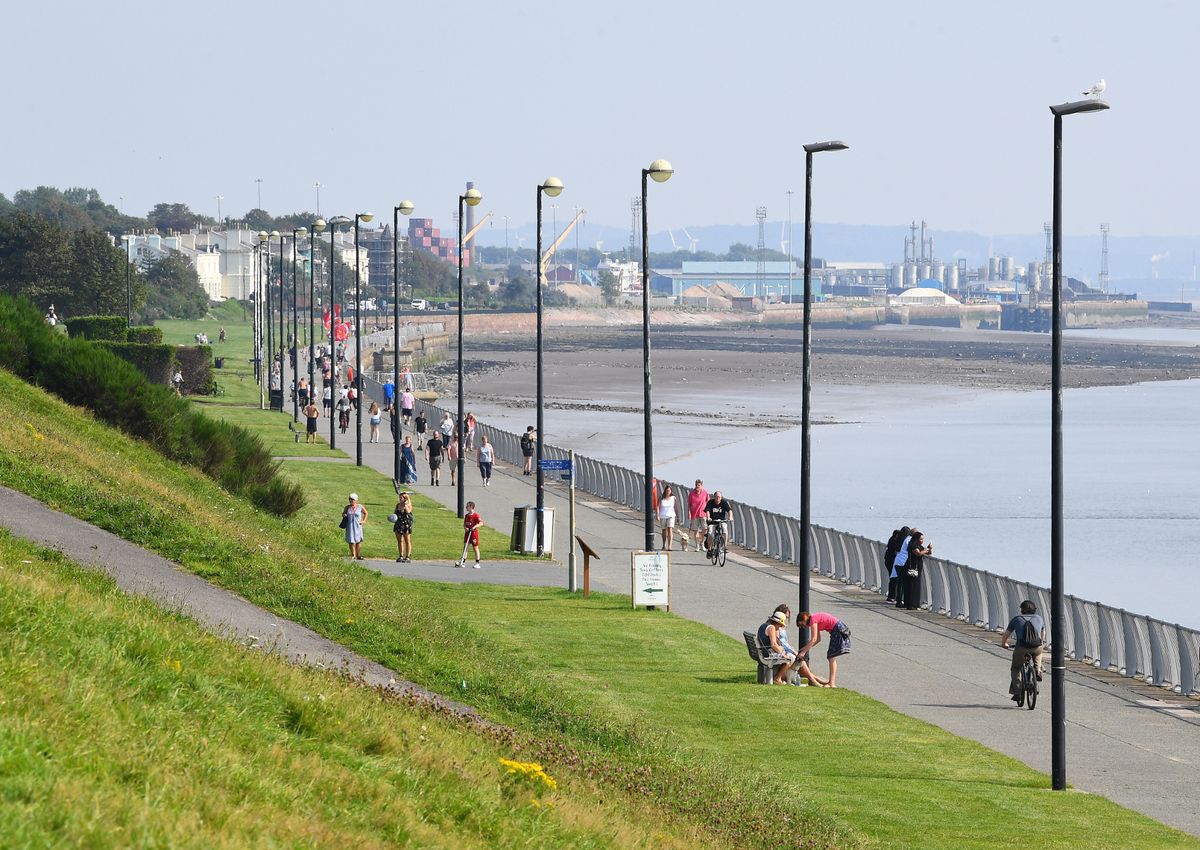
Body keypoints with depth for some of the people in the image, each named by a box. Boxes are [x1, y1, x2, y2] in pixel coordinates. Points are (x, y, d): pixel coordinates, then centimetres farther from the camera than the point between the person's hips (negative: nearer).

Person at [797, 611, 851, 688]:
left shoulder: (813, 619, -12)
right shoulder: (816, 618, 16)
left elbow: (814, 639, -17)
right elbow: (818, 639, 20)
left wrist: (804, 651, -13)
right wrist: (806, 647, 17)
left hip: (838, 629, -10)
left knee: (831, 657, -9)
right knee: (831, 657, 14)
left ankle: (832, 683, -12)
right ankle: (831, 681, 18)